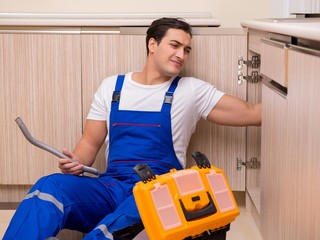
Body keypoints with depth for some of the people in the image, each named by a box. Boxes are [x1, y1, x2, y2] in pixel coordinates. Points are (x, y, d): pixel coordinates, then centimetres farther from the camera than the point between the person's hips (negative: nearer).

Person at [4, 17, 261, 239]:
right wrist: (76, 163, -6)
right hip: (111, 187, 3)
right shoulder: (112, 86, 14)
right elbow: (91, 142, 15)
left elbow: (250, 113, 5)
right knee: (50, 185, -28)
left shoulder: (192, 91, 8)